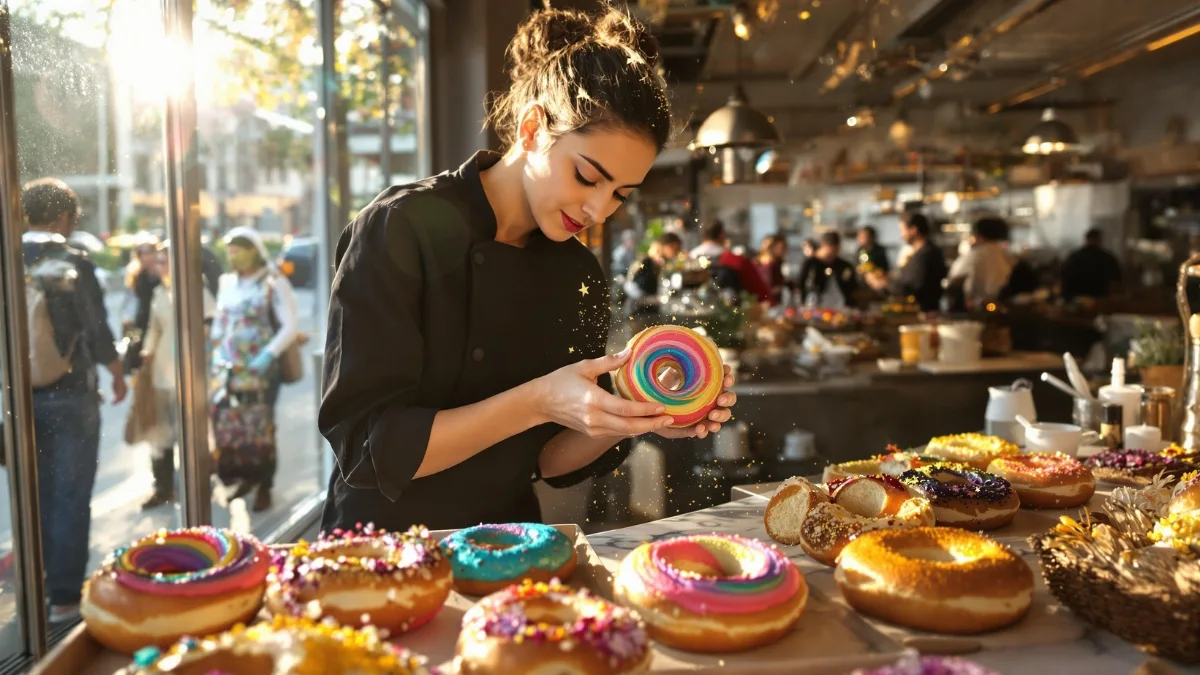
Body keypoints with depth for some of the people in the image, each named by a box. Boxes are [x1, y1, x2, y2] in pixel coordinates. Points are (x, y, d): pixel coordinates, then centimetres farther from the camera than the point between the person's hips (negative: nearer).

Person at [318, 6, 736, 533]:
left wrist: (632, 417, -13)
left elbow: (549, 460, 5)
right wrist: (537, 403, -24)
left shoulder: (581, 277, 0)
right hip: (384, 550, -3)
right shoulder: (401, 231, -13)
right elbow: (366, 449, -16)